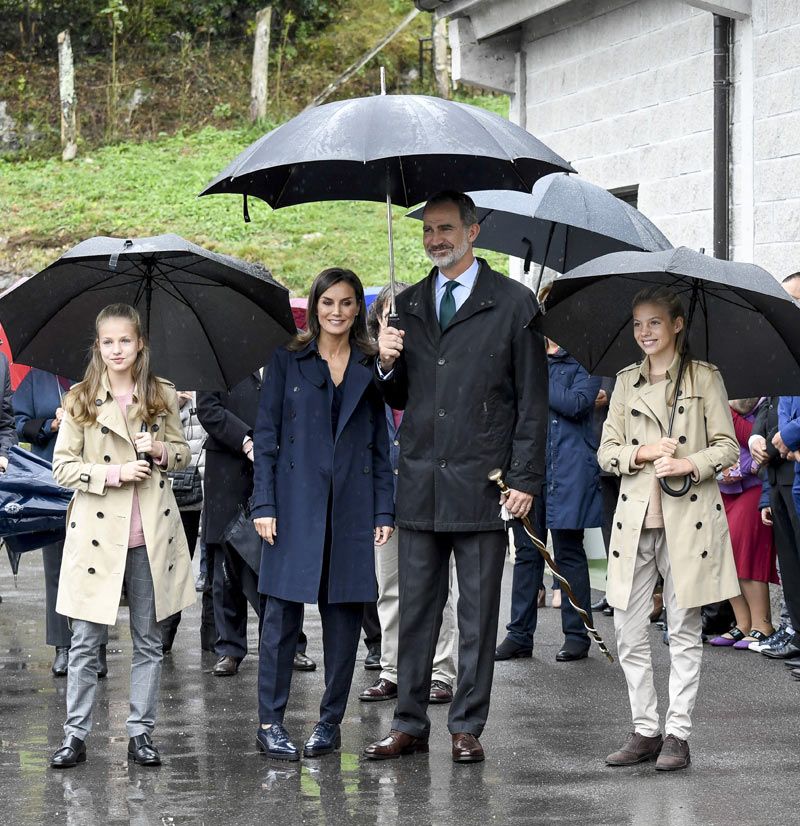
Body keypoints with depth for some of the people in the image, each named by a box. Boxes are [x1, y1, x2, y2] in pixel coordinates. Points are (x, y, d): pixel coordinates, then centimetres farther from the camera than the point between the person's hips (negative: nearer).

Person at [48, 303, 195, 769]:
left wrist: (160, 451, -9)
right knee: (86, 641, 0)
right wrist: (115, 473, -14)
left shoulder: (162, 396, 6)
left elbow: (184, 454, 14)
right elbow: (62, 467, -1)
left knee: (149, 639, 7)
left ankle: (142, 733, 15)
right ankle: (76, 735, 7)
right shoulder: (80, 400, 1)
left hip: (151, 533, 2)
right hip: (98, 533, -2)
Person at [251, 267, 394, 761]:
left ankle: (331, 722, 12)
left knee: (345, 614, 3)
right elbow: (267, 437, 3)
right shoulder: (288, 361, 6)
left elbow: (381, 445, 10)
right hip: (297, 502, -2)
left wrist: (384, 511, 2)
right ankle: (271, 723, 2)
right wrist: (264, 505, -5)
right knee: (283, 613, -3)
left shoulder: (371, 369, 11)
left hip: (352, 506, 2)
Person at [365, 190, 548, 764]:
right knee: (416, 609, 7)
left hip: (482, 482, -4)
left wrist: (525, 479, -8)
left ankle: (468, 727, 10)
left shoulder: (514, 303, 1)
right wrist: (387, 366, -4)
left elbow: (533, 400, -1)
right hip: (420, 482, 4)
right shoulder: (408, 305, 14)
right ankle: (410, 724, 14)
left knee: (479, 612, 3)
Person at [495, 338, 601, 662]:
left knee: (568, 553, 0)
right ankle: (520, 634, 11)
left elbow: (575, 404, -13)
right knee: (527, 553, 7)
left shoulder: (583, 364, 2)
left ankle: (577, 635, 7)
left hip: (568, 472, -5)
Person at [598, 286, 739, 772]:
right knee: (629, 630, 2)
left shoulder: (705, 378, 3)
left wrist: (689, 464, -16)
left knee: (685, 631, -1)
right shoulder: (626, 382, 13)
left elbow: (727, 447, 1)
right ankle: (645, 730, 12)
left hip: (688, 518, -4)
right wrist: (642, 453, -8)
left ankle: (678, 734, 5)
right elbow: (606, 452, 11)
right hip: (635, 517, 4)